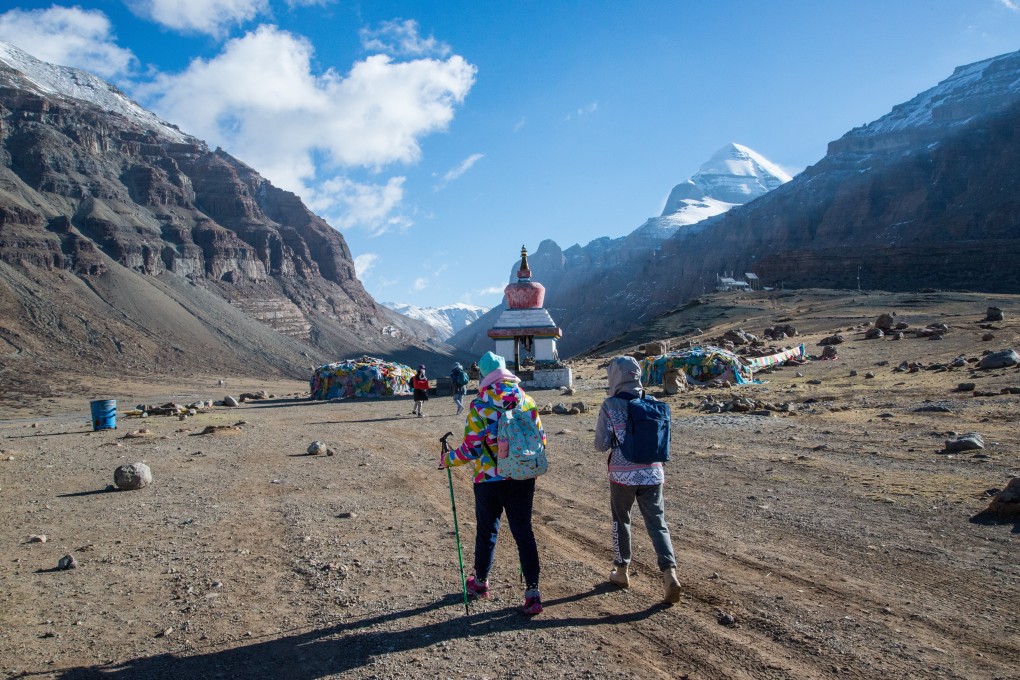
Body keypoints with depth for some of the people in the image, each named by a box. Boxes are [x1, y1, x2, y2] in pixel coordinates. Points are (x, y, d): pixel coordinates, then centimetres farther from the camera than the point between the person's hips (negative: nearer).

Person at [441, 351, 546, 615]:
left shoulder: (479, 405, -14)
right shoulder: (526, 400, -1)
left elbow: (471, 448, -14)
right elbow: (541, 438, 5)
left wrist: (447, 459, 4)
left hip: (490, 479, -2)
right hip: (523, 478, 3)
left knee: (487, 531, 15)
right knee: (524, 532, 8)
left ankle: (481, 582, 35)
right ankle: (532, 591, 5)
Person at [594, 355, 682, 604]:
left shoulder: (610, 406, -10)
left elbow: (601, 445, -8)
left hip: (623, 474, -2)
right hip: (652, 473, 3)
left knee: (620, 521, 17)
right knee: (657, 523, 8)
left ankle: (622, 571, 28)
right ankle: (669, 572, -7)